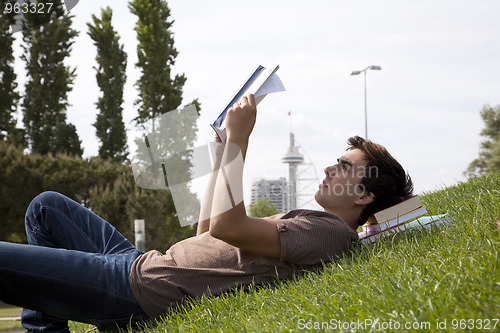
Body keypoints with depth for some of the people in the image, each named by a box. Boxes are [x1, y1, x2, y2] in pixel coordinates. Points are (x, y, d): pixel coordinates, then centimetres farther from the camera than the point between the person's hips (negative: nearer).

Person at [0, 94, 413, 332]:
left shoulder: (331, 232, -14)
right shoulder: (306, 220, 19)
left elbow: (226, 226, -26)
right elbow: (207, 231, 24)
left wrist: (239, 138, -18)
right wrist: (223, 152, 22)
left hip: (140, 293, -11)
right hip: (141, 262, 11)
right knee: (47, 205, 22)